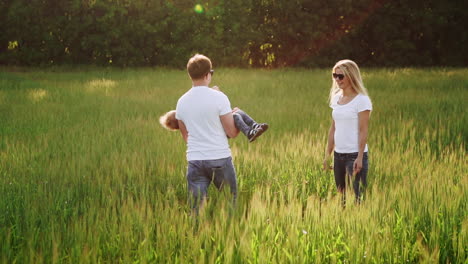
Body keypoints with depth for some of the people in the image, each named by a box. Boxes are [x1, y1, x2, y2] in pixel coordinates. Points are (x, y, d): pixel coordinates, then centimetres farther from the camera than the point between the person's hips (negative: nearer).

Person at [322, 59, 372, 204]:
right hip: (338, 154, 7)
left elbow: (363, 131, -12)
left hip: (355, 154, -7)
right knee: (342, 195, 10)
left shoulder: (362, 100, -9)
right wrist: (327, 155, 13)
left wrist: (360, 158, -17)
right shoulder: (336, 98, 11)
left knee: (357, 196, -7)